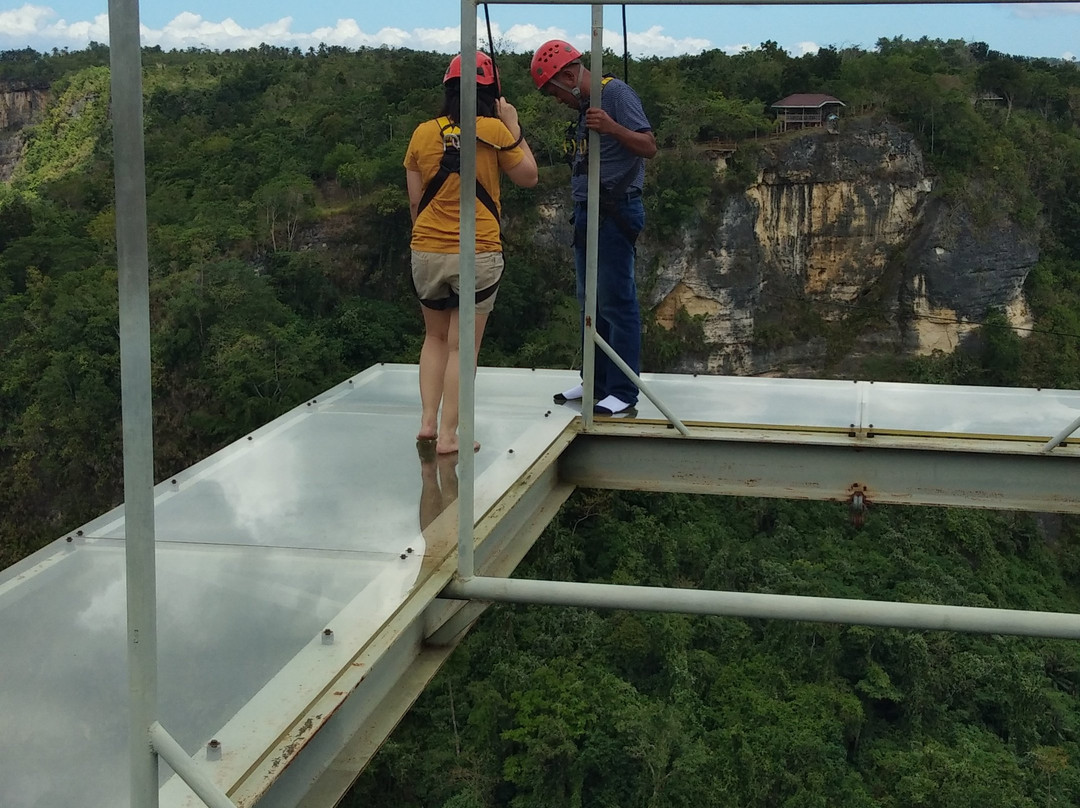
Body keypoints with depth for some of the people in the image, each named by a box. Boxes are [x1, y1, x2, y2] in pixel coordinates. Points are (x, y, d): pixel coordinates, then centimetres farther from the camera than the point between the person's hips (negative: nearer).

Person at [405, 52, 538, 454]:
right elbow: (528, 177, 5)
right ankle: (447, 435, 3)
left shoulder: (423, 133, 1)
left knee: (435, 338, 20)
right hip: (477, 254, -3)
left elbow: (415, 199, 7)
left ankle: (428, 421, 14)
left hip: (427, 252, 3)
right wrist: (514, 127, 9)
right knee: (462, 346, 3)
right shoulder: (494, 130, -8)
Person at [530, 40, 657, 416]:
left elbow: (649, 146, -19)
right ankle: (597, 382, 21)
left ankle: (624, 392, -6)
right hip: (587, 211, 10)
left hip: (615, 212, -10)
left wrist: (613, 128, -33)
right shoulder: (585, 106, 18)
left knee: (617, 303, -8)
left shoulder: (616, 93, -10)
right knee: (591, 301, 13)